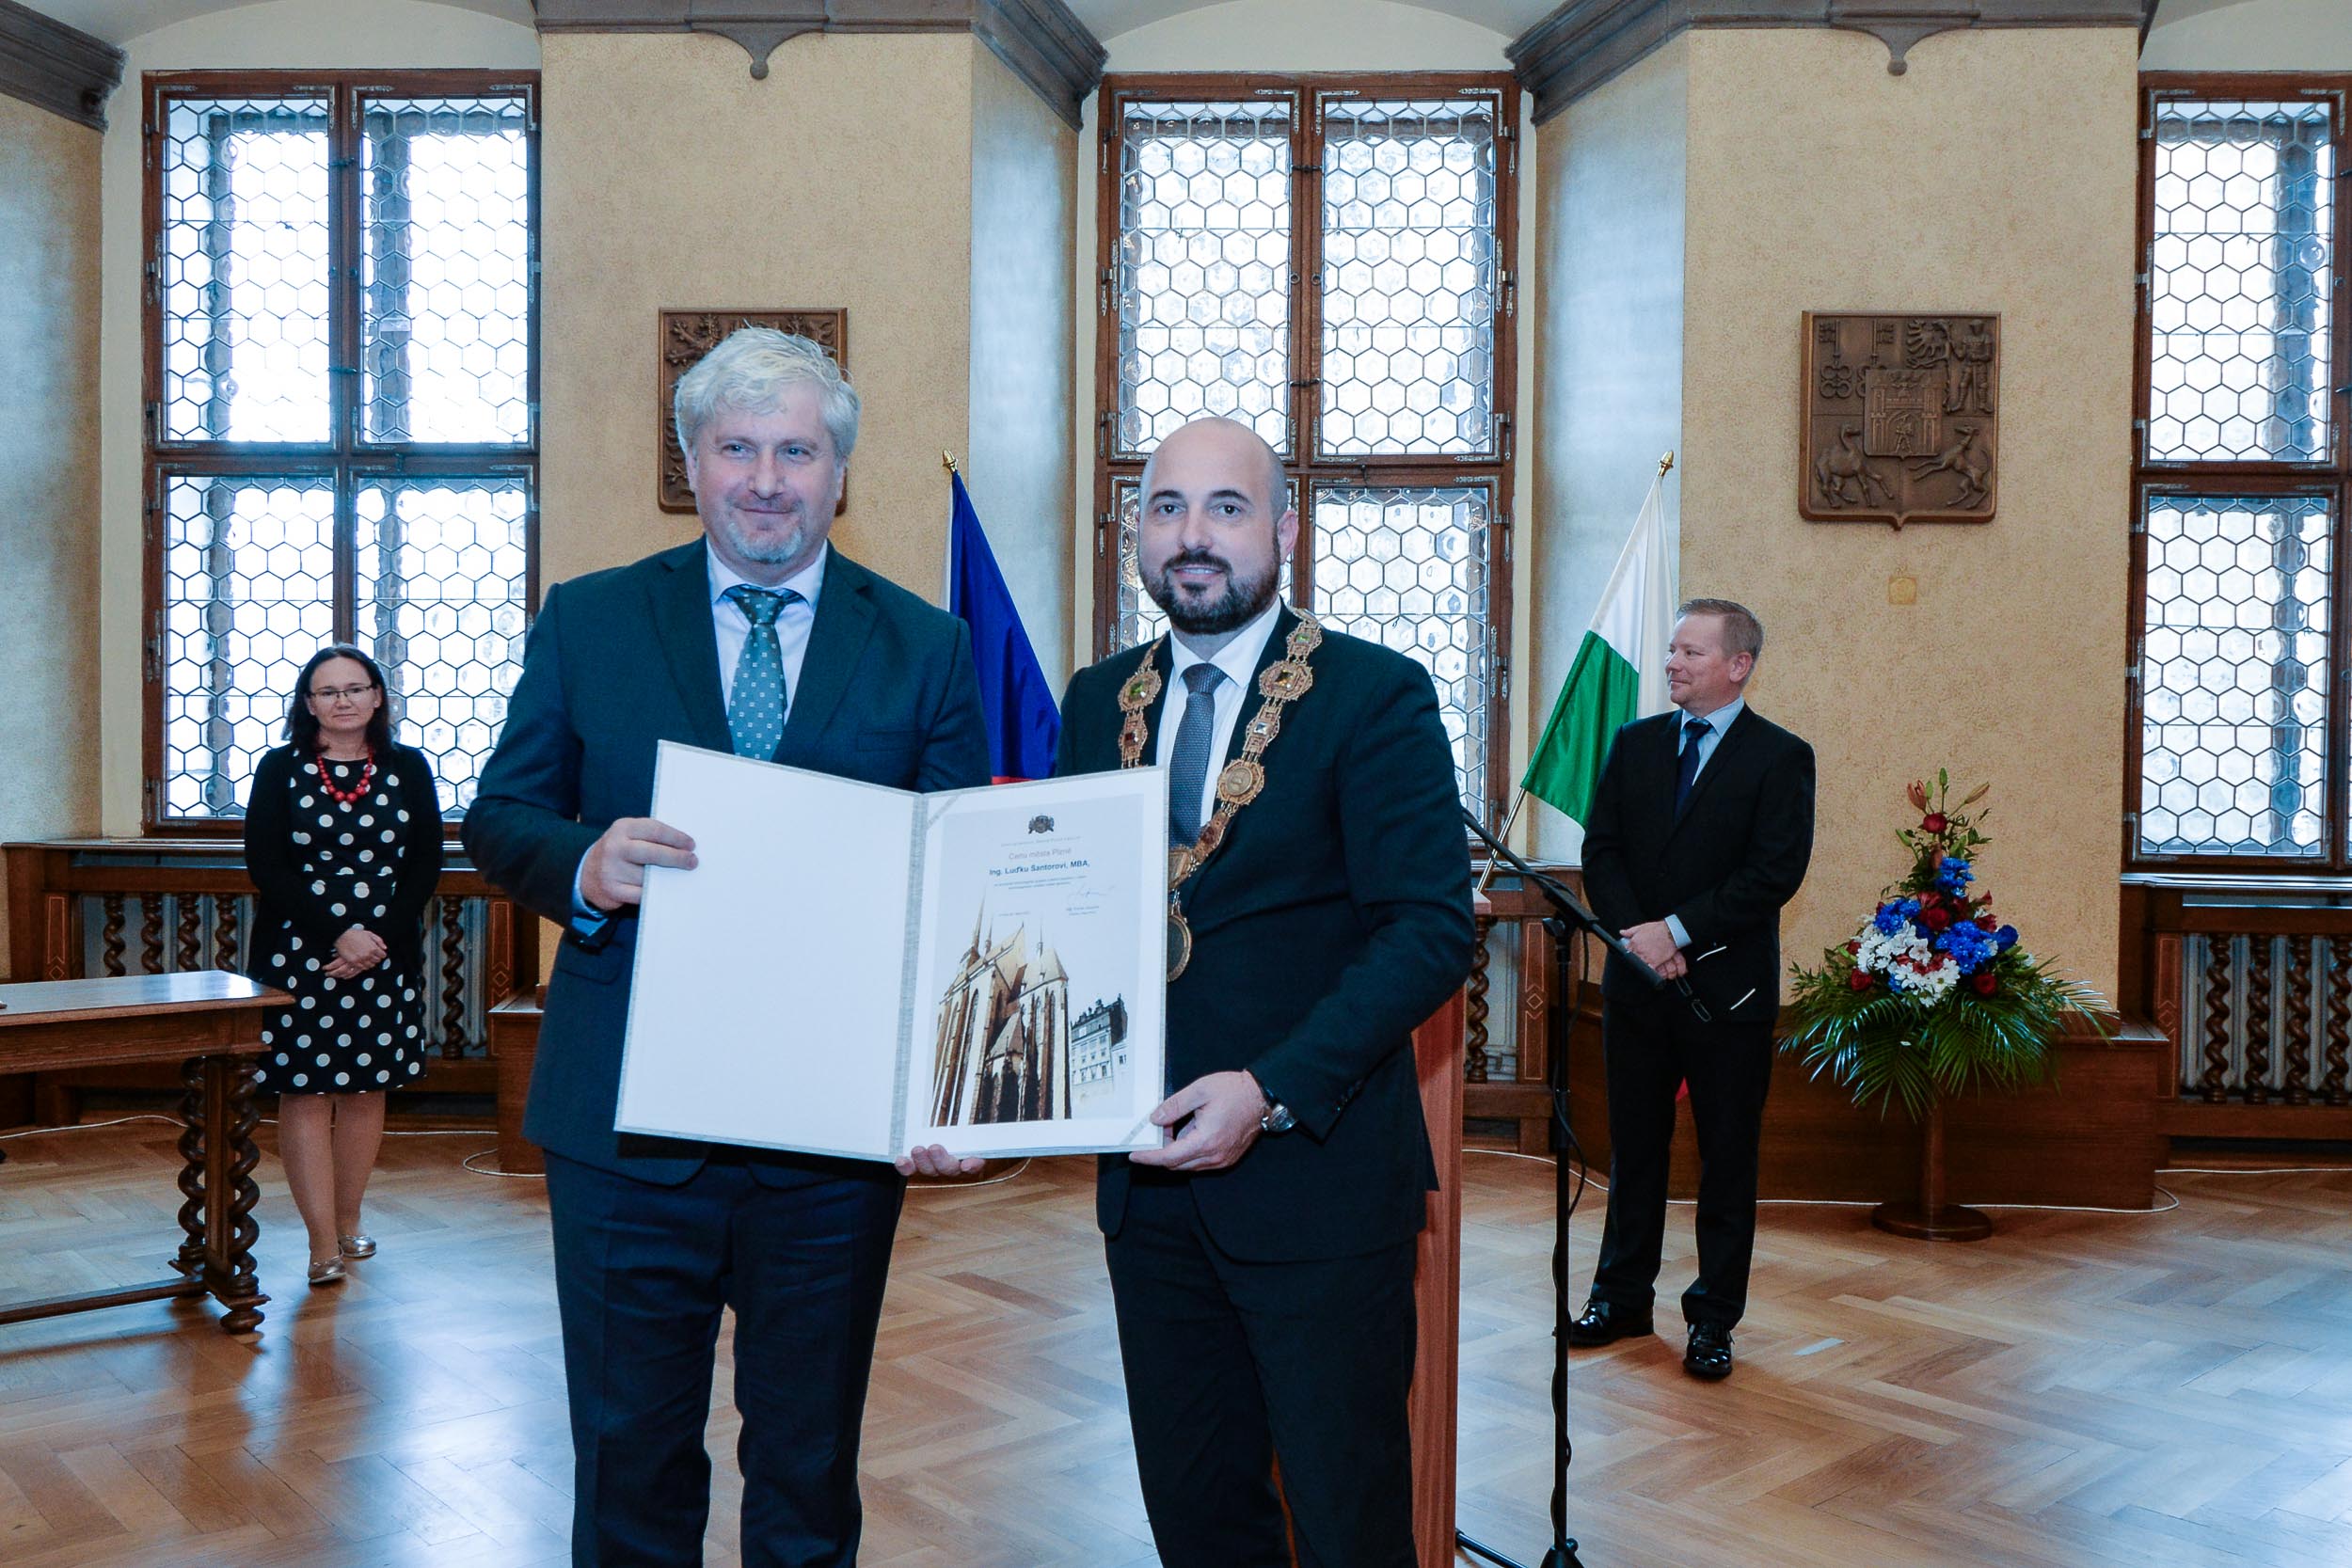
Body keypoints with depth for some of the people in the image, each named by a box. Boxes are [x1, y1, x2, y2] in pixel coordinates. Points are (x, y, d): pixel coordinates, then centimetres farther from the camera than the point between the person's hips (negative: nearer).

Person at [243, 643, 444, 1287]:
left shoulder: (407, 768, 7)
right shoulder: (281, 769, 3)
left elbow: (425, 866, 2)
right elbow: (266, 868, -4)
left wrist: (378, 938, -11)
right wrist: (337, 935, -14)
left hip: (385, 955, 2)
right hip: (298, 955, -2)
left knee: (367, 1089, 7)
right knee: (304, 1093, -4)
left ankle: (348, 1220, 21)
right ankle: (324, 1245, -1)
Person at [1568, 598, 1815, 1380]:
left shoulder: (1781, 757, -4)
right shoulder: (1633, 743, 9)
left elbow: (1776, 873, -13)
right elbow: (1600, 851, 5)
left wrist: (1679, 931, -17)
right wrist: (1636, 934, -11)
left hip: (1727, 989, -3)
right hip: (1637, 983, 4)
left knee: (1728, 1159, 6)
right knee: (1634, 1147, 12)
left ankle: (1713, 1317, 19)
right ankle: (1622, 1299, 25)